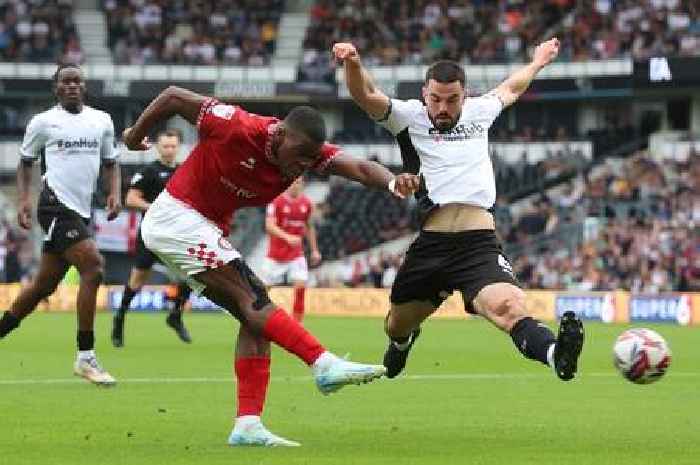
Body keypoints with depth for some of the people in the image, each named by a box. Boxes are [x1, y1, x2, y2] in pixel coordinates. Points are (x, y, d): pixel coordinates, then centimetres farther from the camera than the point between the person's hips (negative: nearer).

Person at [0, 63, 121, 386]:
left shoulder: (102, 121, 13)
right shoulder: (43, 122, 1)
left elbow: (110, 163, 20)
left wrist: (115, 192, 3)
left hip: (81, 212, 6)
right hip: (56, 206, -6)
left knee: (45, 284, 11)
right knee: (93, 267, -20)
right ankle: (85, 357, -15)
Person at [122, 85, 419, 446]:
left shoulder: (308, 150, -8)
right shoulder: (238, 129, -25)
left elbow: (358, 168, -22)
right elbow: (174, 97, -15)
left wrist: (391, 181, -44)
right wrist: (135, 136, 0)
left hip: (208, 231, 8)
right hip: (176, 217, -8)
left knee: (254, 318, -1)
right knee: (253, 301, -21)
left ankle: (247, 426, -5)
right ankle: (325, 365, -29)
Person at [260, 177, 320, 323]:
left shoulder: (306, 203, 3)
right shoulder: (276, 202, -11)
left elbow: (309, 227, 17)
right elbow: (269, 226, -22)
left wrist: (314, 250, 15)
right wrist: (288, 237, -38)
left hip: (296, 255, 3)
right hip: (275, 255, -3)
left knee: (301, 285, -14)